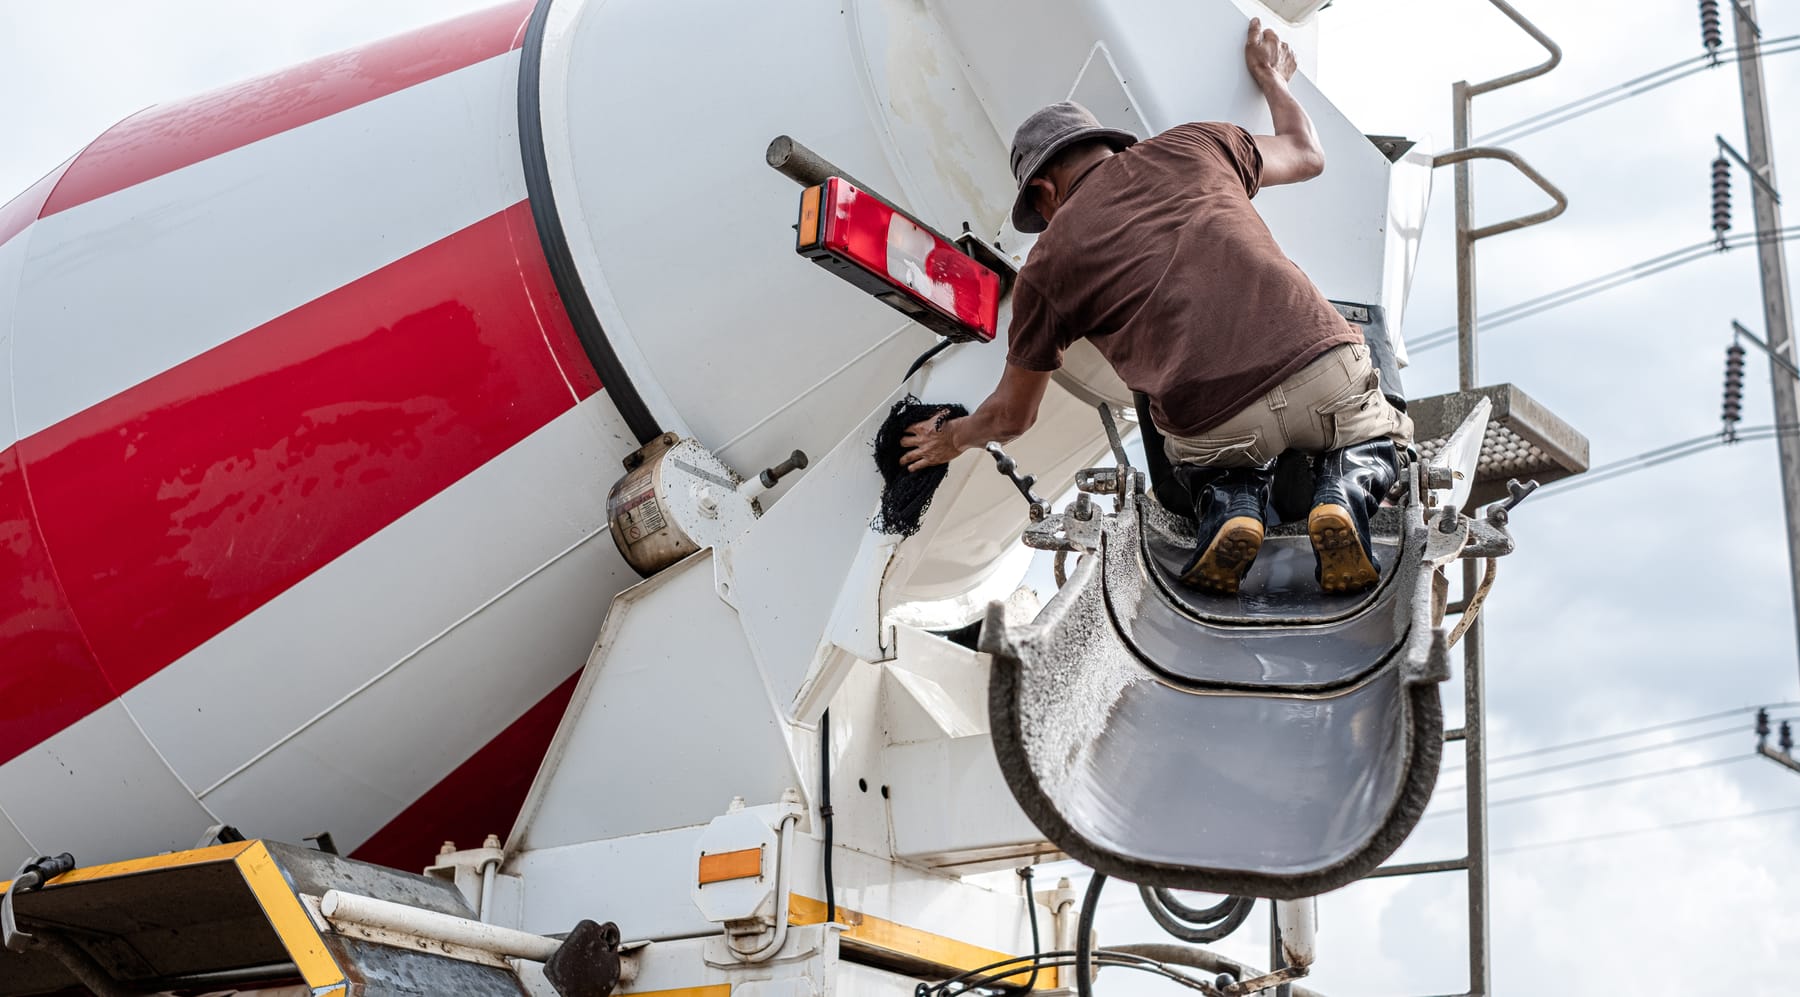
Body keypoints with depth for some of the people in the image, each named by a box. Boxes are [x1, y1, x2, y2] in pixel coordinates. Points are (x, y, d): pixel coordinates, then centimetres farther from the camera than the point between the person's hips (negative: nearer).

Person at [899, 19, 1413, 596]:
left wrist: (952, 437, 49)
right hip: (1324, 369, 0)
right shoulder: (1192, 146, 19)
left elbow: (1012, 415, 26)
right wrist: (1271, 79, 59)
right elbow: (1307, 154, 39)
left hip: (1212, 425, 0)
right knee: (1377, 438, 35)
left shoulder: (1048, 263, 15)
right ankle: (1343, 497, 0)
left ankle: (1232, 506, 3)